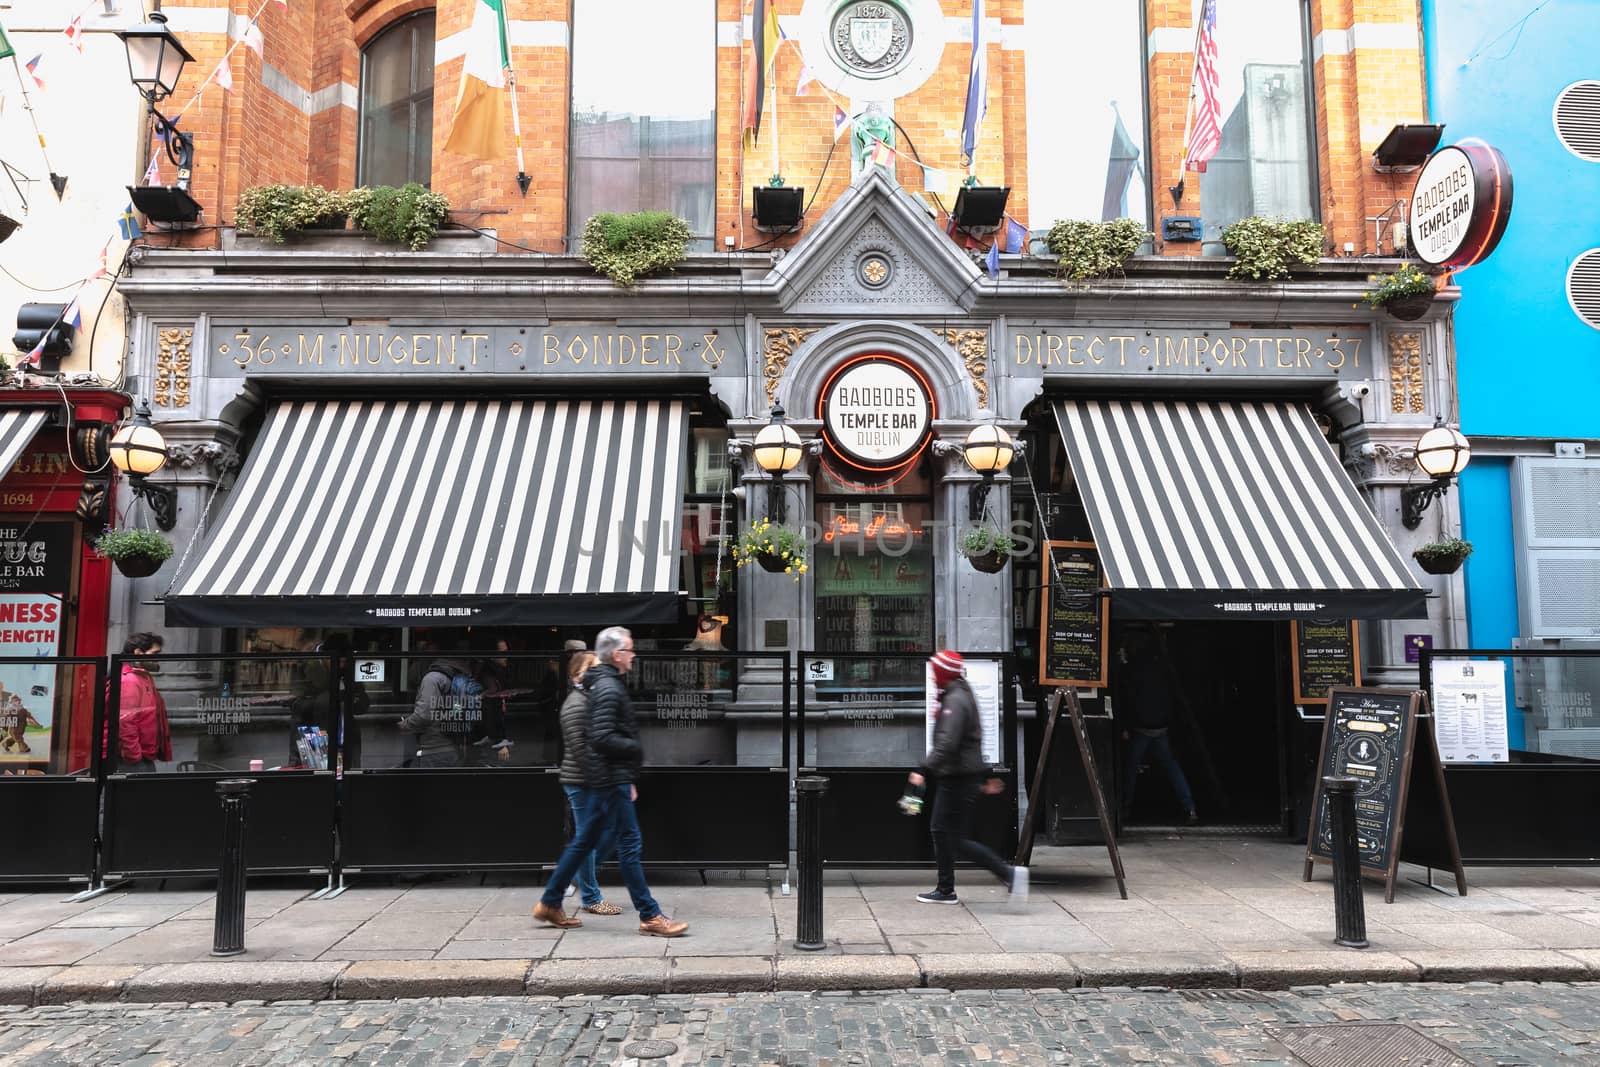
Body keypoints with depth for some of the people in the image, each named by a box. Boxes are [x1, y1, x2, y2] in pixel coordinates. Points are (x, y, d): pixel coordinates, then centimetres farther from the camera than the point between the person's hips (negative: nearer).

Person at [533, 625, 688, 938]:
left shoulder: (608, 685, 16)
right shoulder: (608, 688, -16)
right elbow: (602, 739, -25)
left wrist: (628, 780, 20)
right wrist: (636, 748, -12)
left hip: (609, 780, 10)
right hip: (610, 780, -10)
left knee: (583, 842, 15)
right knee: (629, 844, -5)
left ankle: (550, 904, 23)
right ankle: (650, 917, 0)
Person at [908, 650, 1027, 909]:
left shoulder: (955, 700, -17)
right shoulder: (960, 696, 16)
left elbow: (947, 743, -27)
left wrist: (924, 770, -28)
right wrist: (983, 778, 26)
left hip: (958, 780, -10)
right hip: (954, 778, 10)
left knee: (959, 839, -6)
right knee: (940, 830, 14)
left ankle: (1009, 874, -6)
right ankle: (945, 890, 21)